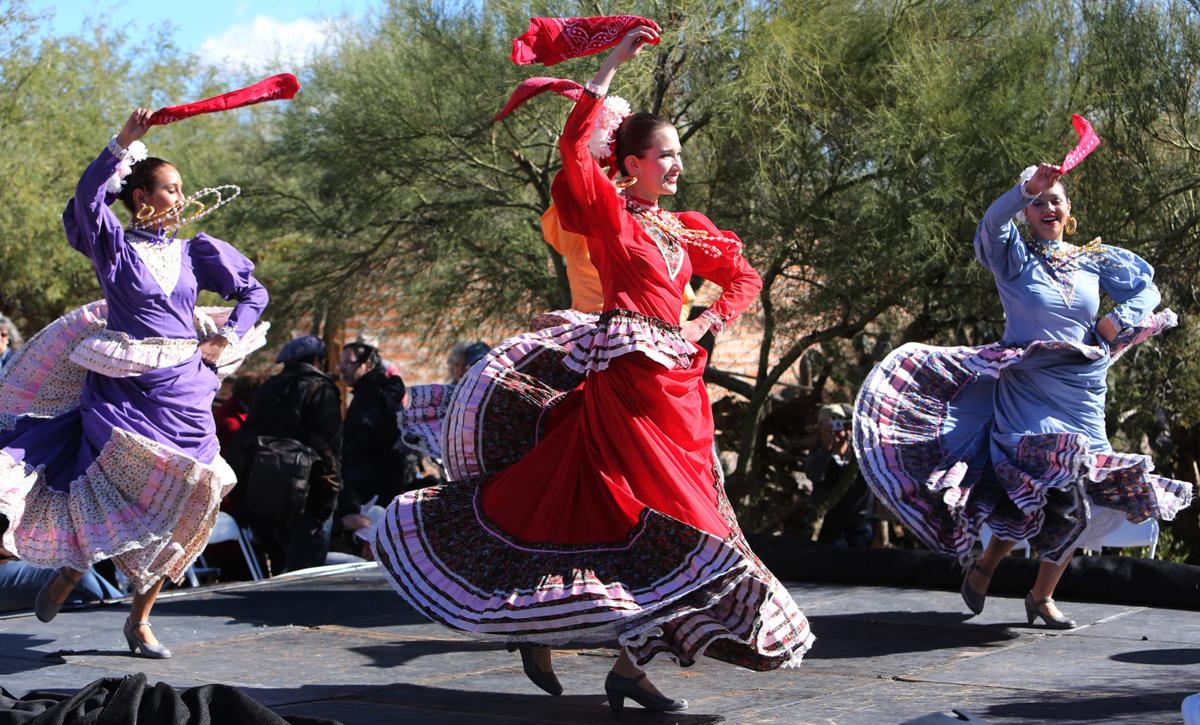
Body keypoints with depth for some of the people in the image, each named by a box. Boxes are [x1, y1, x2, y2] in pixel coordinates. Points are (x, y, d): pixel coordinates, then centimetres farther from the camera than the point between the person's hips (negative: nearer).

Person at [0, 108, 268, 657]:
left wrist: (226, 339, 5)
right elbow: (87, 197, -19)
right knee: (117, 491, -15)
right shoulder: (114, 246, 1)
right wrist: (124, 143, -25)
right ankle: (71, 569, 14)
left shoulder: (194, 252, 11)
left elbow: (253, 292, 19)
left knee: (171, 507, -1)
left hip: (183, 391, 3)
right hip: (121, 389, -3)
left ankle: (139, 619, 10)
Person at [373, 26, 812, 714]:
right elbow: (574, 147, -13)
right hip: (624, 379, -7)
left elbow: (745, 278, 26)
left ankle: (630, 662, 6)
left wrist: (707, 321, 8)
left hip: (677, 385, 7)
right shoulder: (610, 212, 1)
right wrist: (612, 67, -10)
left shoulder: (688, 230, 19)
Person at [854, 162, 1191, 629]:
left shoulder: (1094, 260, 9)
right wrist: (1026, 188, -39)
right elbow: (992, 223, -22)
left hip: (1082, 394, 4)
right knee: (1036, 488, -20)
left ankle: (1042, 595, 16)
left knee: (1078, 500, 1)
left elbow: (1146, 289, 16)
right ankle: (983, 566, 5)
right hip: (1025, 392, -4)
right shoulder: (1016, 257, -1)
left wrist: (1118, 321, -1)